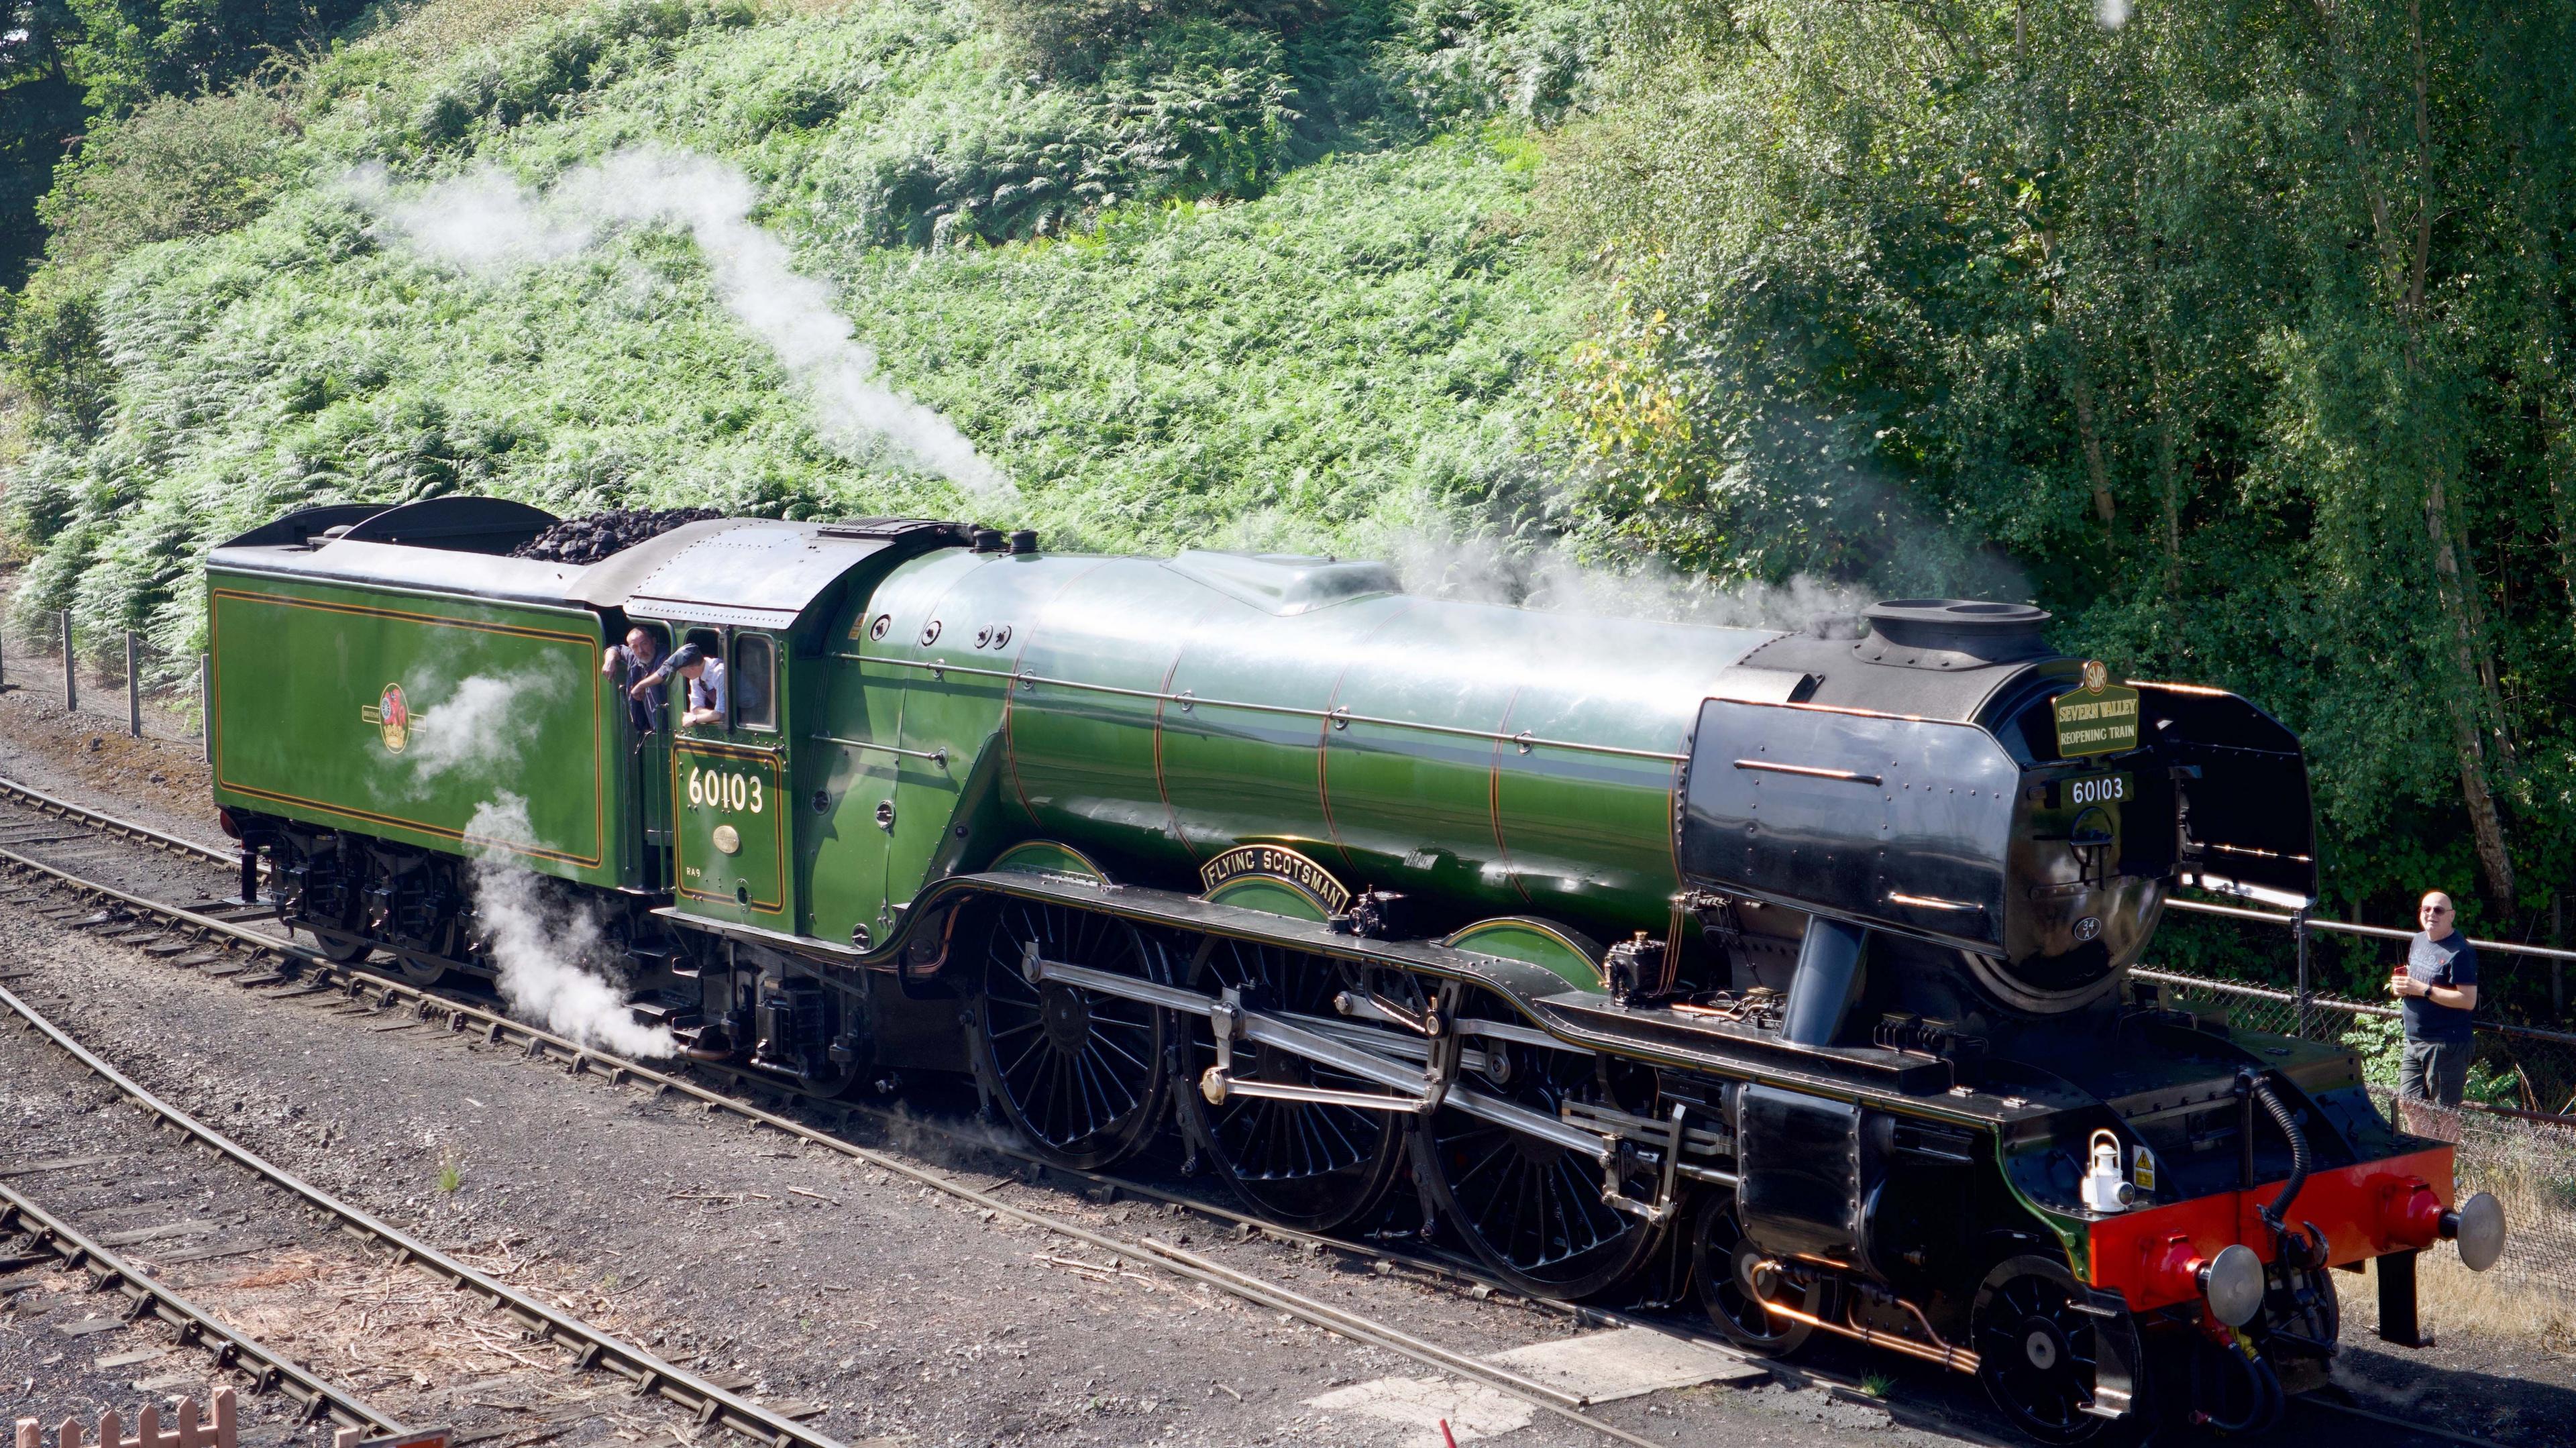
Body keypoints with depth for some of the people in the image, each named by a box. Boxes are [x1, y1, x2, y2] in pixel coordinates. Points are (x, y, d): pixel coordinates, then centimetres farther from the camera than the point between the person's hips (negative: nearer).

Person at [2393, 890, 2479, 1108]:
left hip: (2446, 1046, -8)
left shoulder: (2460, 951, -14)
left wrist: (2422, 990, -21)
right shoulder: (2418, 940, 12)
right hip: (2413, 1042, 8)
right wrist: (2400, 987, 2)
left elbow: (2468, 1000, -21)